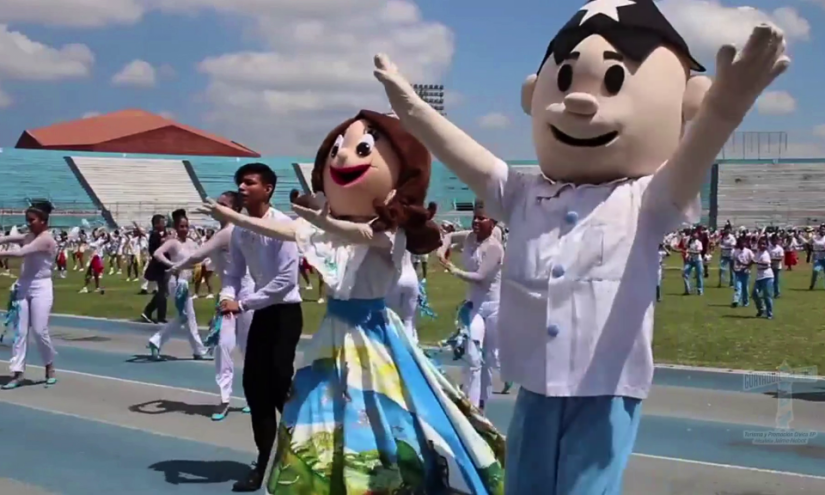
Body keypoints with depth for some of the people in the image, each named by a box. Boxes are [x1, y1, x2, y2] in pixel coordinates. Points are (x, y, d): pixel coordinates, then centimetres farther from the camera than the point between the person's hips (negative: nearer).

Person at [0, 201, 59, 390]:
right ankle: (17, 373, 4)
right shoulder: (30, 237, 13)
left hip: (41, 288, -8)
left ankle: (50, 367, 13)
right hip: (24, 287, 8)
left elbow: (20, 253, -25)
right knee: (20, 331, 3)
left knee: (39, 330, -8)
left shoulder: (46, 239, -14)